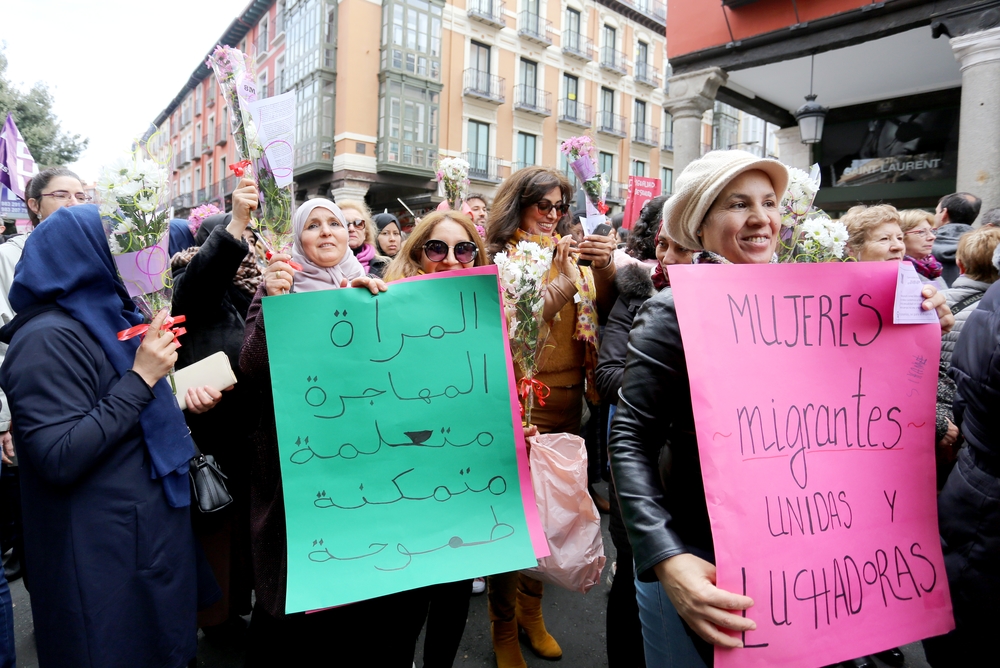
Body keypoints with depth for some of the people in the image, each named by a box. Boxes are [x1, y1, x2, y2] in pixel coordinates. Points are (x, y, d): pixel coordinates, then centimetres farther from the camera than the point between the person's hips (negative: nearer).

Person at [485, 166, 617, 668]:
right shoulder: (498, 255, -4)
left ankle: (531, 612, 35)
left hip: (565, 400, 5)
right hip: (519, 404, -5)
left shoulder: (569, 253, 10)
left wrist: (604, 269, -14)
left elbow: (602, 310, 3)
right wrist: (559, 284, -22)